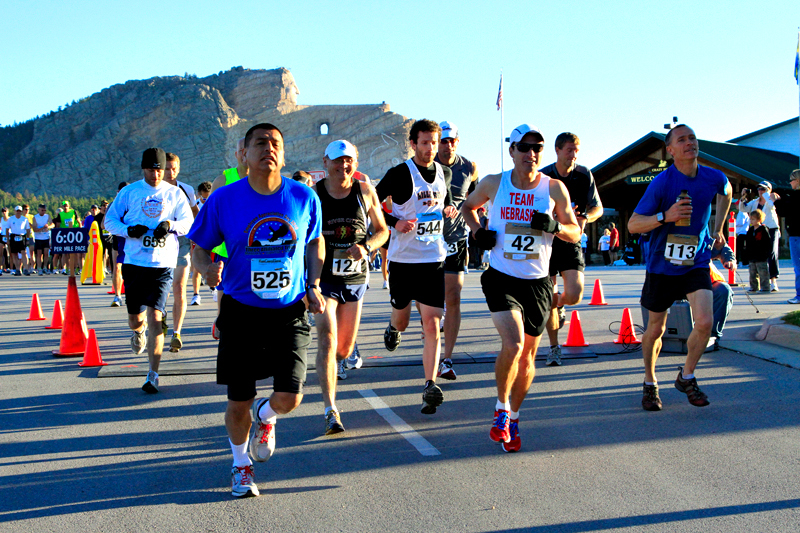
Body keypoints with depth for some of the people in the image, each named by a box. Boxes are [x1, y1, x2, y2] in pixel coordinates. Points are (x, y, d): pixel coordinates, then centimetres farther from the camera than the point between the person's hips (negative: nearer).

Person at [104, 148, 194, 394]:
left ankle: (153, 375, -7)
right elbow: (109, 220, 8)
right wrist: (129, 230, -11)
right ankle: (139, 331, 48)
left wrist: (170, 225, -16)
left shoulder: (175, 194, 7)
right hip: (134, 263, 2)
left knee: (155, 317, -13)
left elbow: (189, 223, 4)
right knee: (135, 319, 8)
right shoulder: (130, 191, 7)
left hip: (163, 265, -2)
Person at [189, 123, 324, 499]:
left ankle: (265, 417, 32)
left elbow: (315, 243, 14)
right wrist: (207, 269, -20)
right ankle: (241, 465, 34)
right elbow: (199, 248, 2)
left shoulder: (304, 198, -3)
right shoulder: (223, 200, -8)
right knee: (239, 402, 4)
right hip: (241, 312, -1)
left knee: (289, 399, -8)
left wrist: (314, 286, 2)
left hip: (290, 312, 1)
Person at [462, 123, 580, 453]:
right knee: (512, 345, -21)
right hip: (501, 279, -2)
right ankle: (501, 409, 2)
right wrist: (478, 232, -1)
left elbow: (576, 233, 6)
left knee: (527, 356, 9)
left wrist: (555, 227, -16)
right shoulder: (493, 184, -1)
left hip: (537, 283, 2)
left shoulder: (554, 188, -1)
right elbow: (468, 207, 18)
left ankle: (513, 418, 30)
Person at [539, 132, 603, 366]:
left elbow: (598, 207, 5)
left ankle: (559, 305, 23)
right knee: (549, 299, -1)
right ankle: (554, 348, 17)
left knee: (574, 295, -15)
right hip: (546, 242, -1)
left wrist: (584, 218, -17)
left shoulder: (584, 175, -1)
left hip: (571, 242, 1)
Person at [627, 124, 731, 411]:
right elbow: (632, 225, -16)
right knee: (655, 329, 8)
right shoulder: (661, 182, -17)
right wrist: (665, 216, -30)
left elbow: (725, 193, 22)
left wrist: (718, 229, 21)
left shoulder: (714, 178, -5)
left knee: (705, 323, -15)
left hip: (696, 262, 2)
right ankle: (650, 383, 31)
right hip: (662, 266, -2)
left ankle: (686, 377, 11)